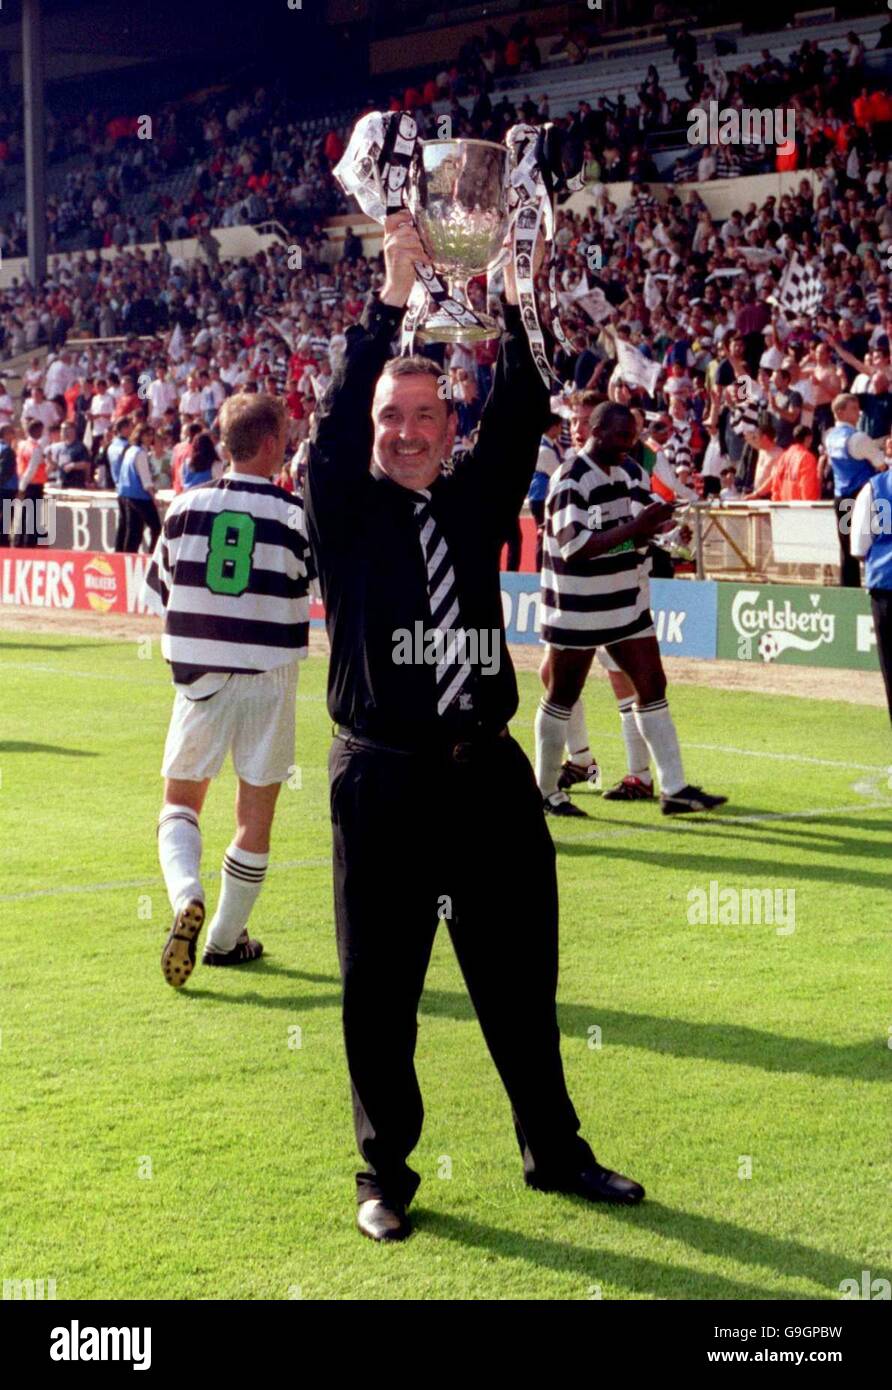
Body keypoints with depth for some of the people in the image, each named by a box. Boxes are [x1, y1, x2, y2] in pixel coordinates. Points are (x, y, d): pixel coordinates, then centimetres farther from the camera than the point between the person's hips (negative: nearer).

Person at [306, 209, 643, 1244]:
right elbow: (337, 418, -14)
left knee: (520, 975, 13)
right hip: (383, 780, -3)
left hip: (487, 772, 3)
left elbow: (523, 415, -2)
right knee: (379, 989, 4)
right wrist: (390, 299, -21)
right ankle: (386, 1173, 18)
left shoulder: (475, 503, 9)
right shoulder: (345, 512, 1)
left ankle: (553, 1150, 28)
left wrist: (509, 301, -13)